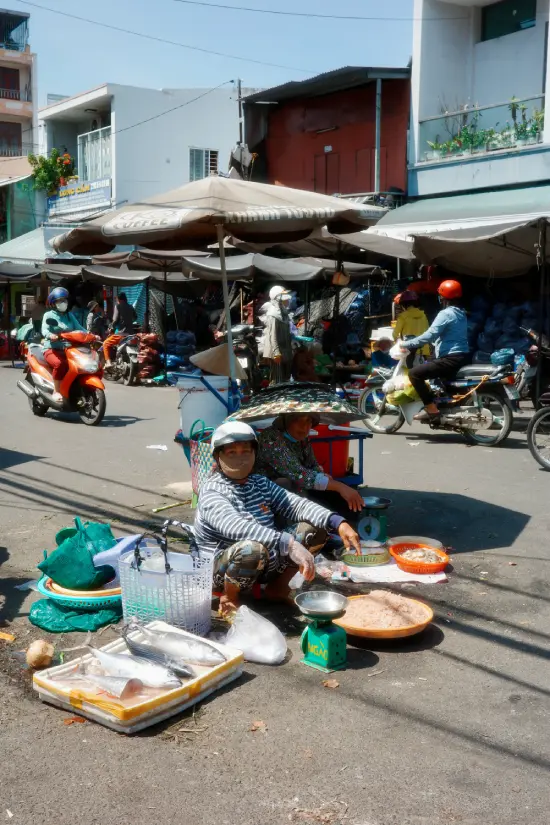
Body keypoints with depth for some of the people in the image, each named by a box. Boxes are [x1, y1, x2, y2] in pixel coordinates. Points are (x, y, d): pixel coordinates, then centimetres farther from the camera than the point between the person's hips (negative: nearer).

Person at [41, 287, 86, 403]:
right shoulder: (49, 315, 2)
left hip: (68, 349, 5)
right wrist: (50, 335, -38)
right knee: (60, 363, -37)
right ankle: (56, 392, -24)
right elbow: (45, 330, -14)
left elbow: (79, 328, 7)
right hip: (52, 349, -5)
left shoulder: (69, 315, 18)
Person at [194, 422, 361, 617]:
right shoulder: (212, 491, -17)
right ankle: (229, 598, -9)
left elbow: (296, 505, -5)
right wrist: (289, 545, -46)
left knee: (315, 527, -4)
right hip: (223, 570, -7)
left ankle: (277, 587, 9)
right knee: (252, 549, -39)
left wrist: (339, 523, -21)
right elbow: (237, 527, -35)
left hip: (267, 566, 7)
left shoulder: (260, 483, 7)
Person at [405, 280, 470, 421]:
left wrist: (406, 344, -16)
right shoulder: (460, 313, 16)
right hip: (462, 356, 10)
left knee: (414, 373, -13)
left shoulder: (446, 314, -14)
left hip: (451, 359, -10)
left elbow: (430, 335, -22)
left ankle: (432, 410, -16)